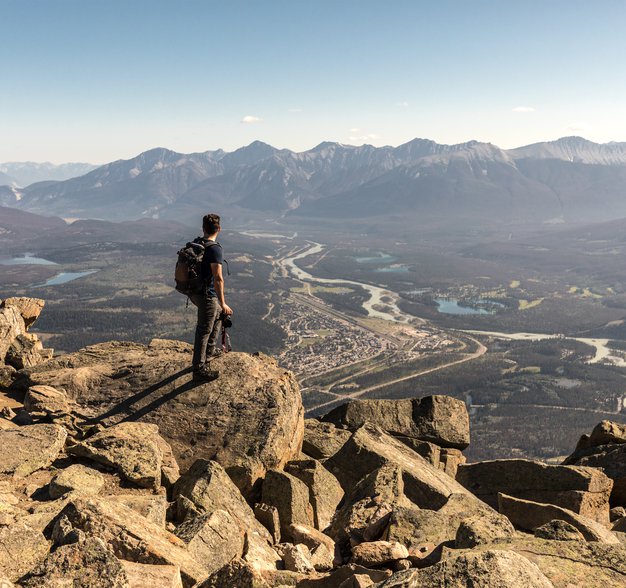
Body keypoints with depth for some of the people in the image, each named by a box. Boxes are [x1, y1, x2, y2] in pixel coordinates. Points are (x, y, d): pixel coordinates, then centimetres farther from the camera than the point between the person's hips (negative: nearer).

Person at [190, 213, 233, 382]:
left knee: (218, 314, 29)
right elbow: (218, 278, -28)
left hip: (194, 291, 9)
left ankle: (210, 350, 40)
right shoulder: (215, 249, -21)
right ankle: (199, 370, 11)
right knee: (204, 331, 1)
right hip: (207, 296, -9)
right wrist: (223, 303, -23)